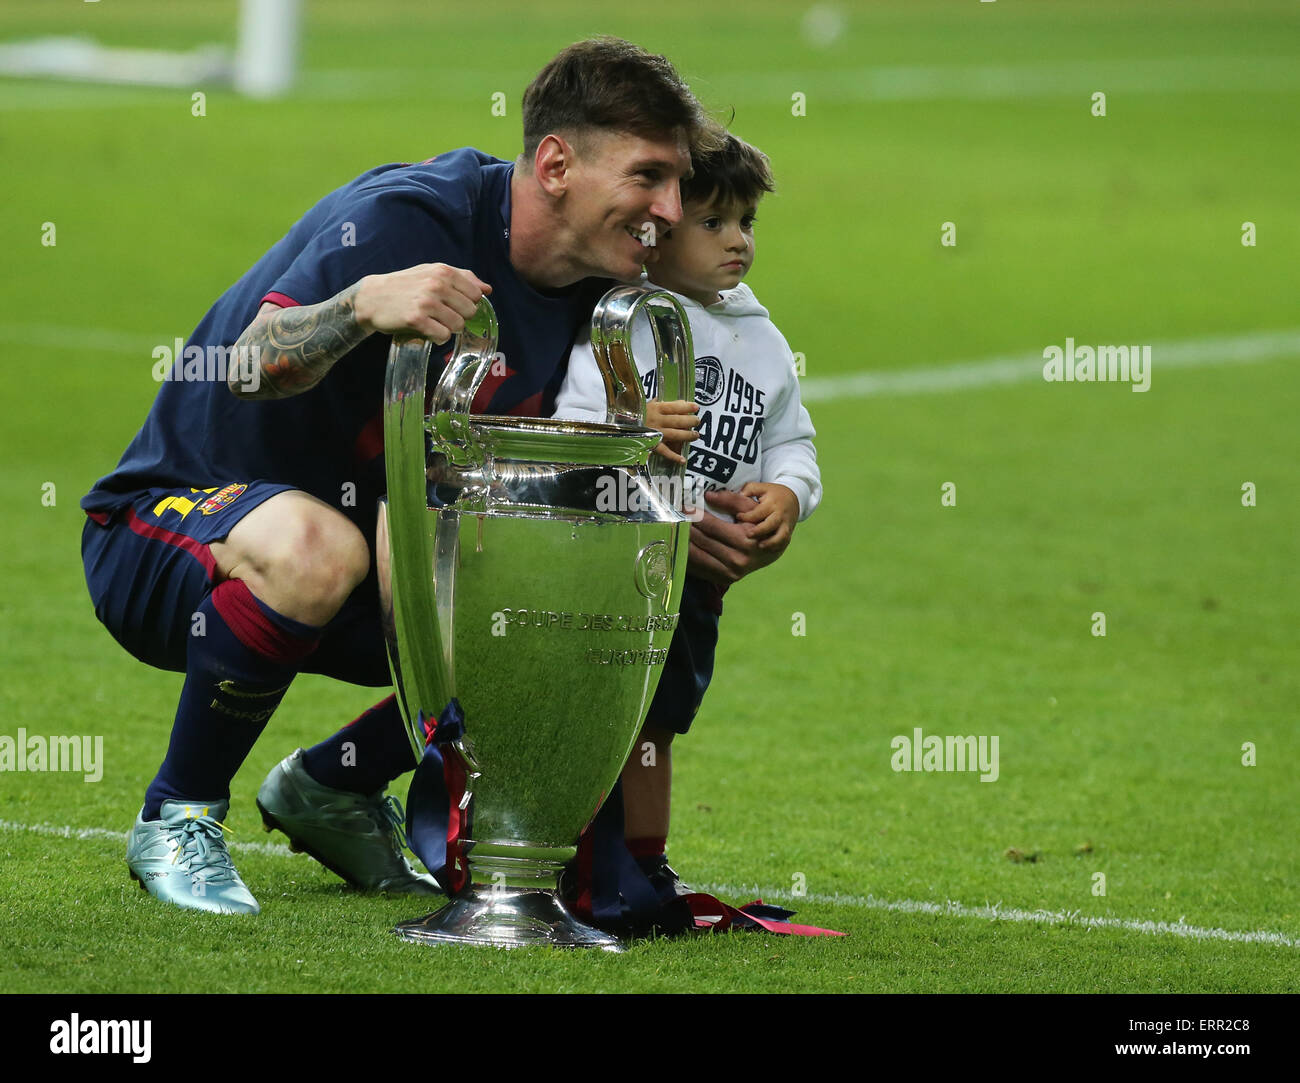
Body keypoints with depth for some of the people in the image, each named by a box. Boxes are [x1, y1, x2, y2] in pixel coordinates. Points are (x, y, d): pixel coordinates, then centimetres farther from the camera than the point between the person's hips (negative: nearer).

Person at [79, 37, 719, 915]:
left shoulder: (590, 294, 0)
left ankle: (331, 786, 14)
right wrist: (365, 304, -55)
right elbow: (254, 365, -35)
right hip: (158, 535, -8)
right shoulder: (405, 219, -24)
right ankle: (178, 820, -17)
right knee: (315, 546, -40)